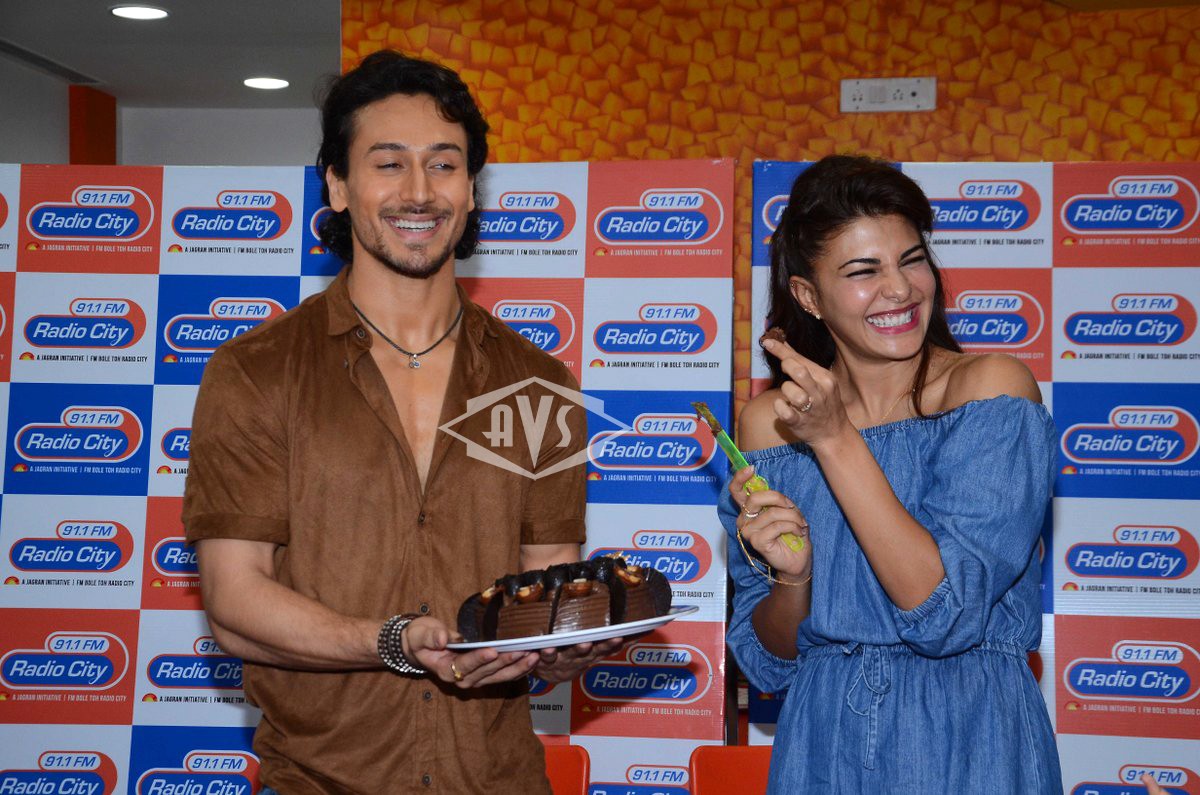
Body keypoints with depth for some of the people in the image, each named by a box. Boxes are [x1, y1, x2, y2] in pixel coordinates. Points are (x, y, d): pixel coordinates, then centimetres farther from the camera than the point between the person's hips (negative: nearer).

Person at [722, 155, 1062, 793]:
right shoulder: (768, 421, -5)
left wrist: (835, 439, -23)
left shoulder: (992, 387, -13)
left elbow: (945, 612, -21)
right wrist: (792, 578, -20)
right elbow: (770, 661, 0)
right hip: (823, 742, 3)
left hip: (970, 743, -2)